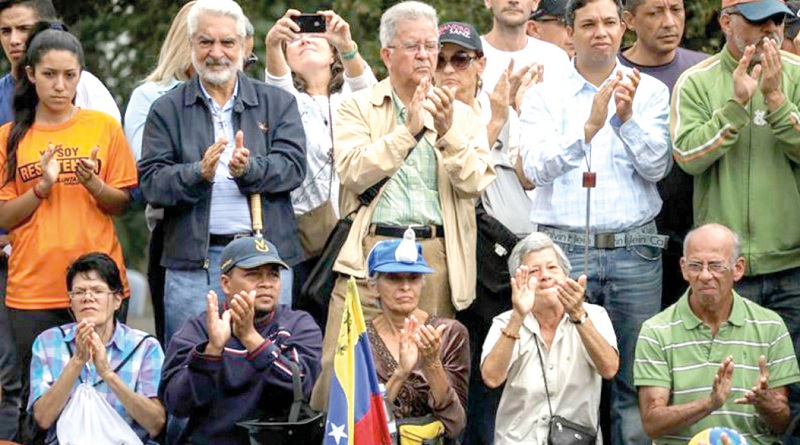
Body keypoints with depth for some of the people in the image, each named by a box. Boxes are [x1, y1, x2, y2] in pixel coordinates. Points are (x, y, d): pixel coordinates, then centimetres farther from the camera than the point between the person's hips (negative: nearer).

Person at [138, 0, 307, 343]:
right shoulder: (167, 110, 10)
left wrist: (250, 170, -20)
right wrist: (198, 174, -19)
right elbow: (151, 181, -1)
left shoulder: (277, 103, 12)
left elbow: (293, 166, -1)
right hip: (193, 262, -1)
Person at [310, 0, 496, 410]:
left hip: (436, 255, 2)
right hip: (370, 249, -2)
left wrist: (448, 133, -14)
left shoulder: (461, 116, 14)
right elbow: (352, 172, -7)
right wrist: (408, 130, -11)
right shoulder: (359, 108, 9)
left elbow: (474, 183, 0)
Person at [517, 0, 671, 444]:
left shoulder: (649, 91, 9)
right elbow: (538, 168, -8)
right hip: (564, 247, -1)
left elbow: (656, 167, -1)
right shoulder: (543, 94, 5)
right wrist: (589, 127, -22)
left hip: (634, 247, 1)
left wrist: (627, 117, -17)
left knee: (634, 382, 0)